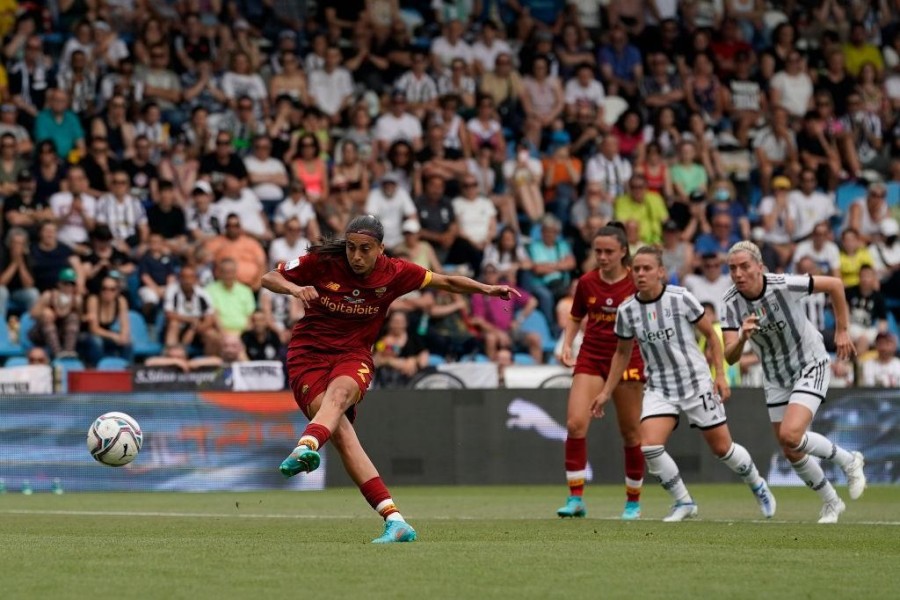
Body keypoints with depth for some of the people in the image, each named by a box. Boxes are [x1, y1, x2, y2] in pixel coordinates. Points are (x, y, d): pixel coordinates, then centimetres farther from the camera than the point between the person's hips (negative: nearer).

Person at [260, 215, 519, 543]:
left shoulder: (394, 273, 0)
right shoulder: (323, 262, -5)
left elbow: (446, 281, 13)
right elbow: (268, 278, 0)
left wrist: (487, 289, 3)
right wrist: (294, 289, -20)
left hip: (353, 355, 2)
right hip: (308, 354, -2)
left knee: (339, 392, -37)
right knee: (342, 432, -23)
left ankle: (306, 447, -67)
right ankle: (394, 520, -29)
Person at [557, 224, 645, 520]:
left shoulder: (637, 283, -7)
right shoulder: (587, 282, 2)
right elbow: (575, 318, 16)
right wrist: (567, 345, 1)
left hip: (626, 360, -2)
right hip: (590, 359, 2)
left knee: (631, 433, 5)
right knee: (575, 423, -15)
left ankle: (633, 502, 21)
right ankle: (575, 498, -9)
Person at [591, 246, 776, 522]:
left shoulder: (681, 298, -13)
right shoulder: (626, 311, -3)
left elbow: (711, 334, -2)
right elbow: (623, 353, 12)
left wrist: (720, 374, -9)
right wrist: (606, 392, 12)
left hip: (696, 382, -2)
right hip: (659, 388, 3)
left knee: (722, 448, 5)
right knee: (649, 446, -18)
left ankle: (758, 485, 35)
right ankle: (683, 502, 1)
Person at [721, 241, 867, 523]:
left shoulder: (784, 286, -26)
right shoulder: (731, 303, -15)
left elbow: (834, 285, -11)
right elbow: (730, 357, -20)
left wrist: (842, 330, -7)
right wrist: (742, 337, -42)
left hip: (811, 365, -5)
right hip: (775, 380, 5)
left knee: (790, 435, -24)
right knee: (791, 452, 6)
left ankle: (849, 461, 2)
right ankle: (831, 502, 29)